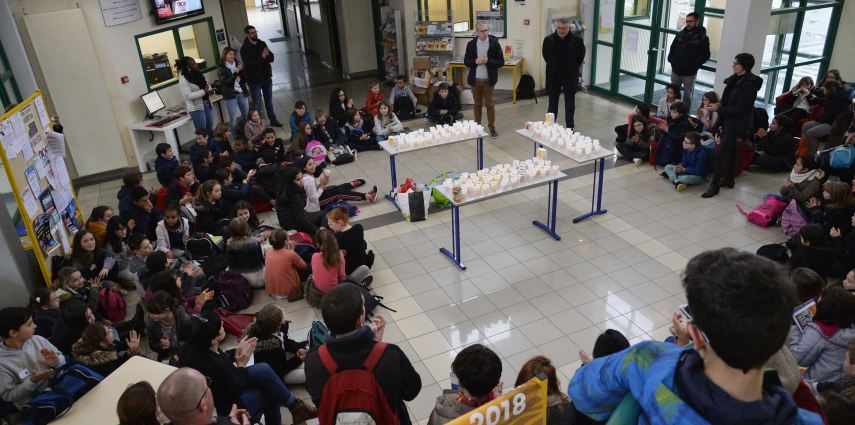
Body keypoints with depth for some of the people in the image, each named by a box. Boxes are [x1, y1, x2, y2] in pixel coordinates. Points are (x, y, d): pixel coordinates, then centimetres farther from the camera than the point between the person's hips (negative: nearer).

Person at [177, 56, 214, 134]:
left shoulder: (198, 74, 10)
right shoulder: (183, 80, -13)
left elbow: (207, 86, 18)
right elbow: (188, 96, -20)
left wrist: (210, 91, -6)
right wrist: (204, 91, -25)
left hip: (208, 105, 7)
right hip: (196, 108, -7)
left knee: (211, 131, 14)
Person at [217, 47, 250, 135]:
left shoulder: (237, 64, 9)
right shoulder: (221, 68, -3)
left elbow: (244, 79, 8)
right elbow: (225, 82, -15)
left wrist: (241, 70, -10)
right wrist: (235, 73, -19)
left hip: (242, 93, 4)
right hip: (230, 95, -4)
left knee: (247, 115, 6)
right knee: (233, 118, -3)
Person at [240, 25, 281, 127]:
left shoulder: (262, 44, 4)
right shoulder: (244, 49, -12)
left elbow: (271, 58, 0)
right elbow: (249, 64, -22)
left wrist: (267, 55, -23)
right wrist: (262, 57, -29)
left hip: (267, 77, 5)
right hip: (254, 80, -5)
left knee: (269, 100, 17)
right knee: (256, 103, 1)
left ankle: (273, 120, 29)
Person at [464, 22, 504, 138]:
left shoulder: (495, 43, -4)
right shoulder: (471, 44, 2)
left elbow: (501, 62, -4)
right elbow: (466, 61, 6)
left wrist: (488, 61, -19)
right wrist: (475, 61, -14)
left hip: (488, 80, -2)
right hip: (475, 79, 2)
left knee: (489, 104, 2)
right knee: (477, 104, 10)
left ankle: (492, 127, 12)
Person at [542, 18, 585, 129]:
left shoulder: (577, 41, -11)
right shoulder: (548, 40, -6)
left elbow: (581, 56, 5)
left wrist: (573, 69, 6)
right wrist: (553, 67, 10)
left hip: (570, 77, -1)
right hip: (553, 77, 1)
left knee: (570, 104, 7)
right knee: (552, 103, 11)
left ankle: (570, 128, 16)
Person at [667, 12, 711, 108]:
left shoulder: (702, 37, -6)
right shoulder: (681, 33, 8)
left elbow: (706, 55, -8)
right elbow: (673, 47, 17)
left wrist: (694, 64, -17)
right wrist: (671, 59, 2)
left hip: (689, 73, -5)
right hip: (676, 70, 5)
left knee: (687, 95, 2)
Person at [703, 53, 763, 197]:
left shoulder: (749, 85, -20)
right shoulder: (736, 79, 5)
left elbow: (740, 109, -21)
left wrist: (719, 109, -23)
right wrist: (720, 105, -2)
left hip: (737, 124, -9)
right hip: (729, 121, 9)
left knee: (720, 153, -11)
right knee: (731, 150, 19)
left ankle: (715, 185, -5)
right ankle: (729, 179, 33)